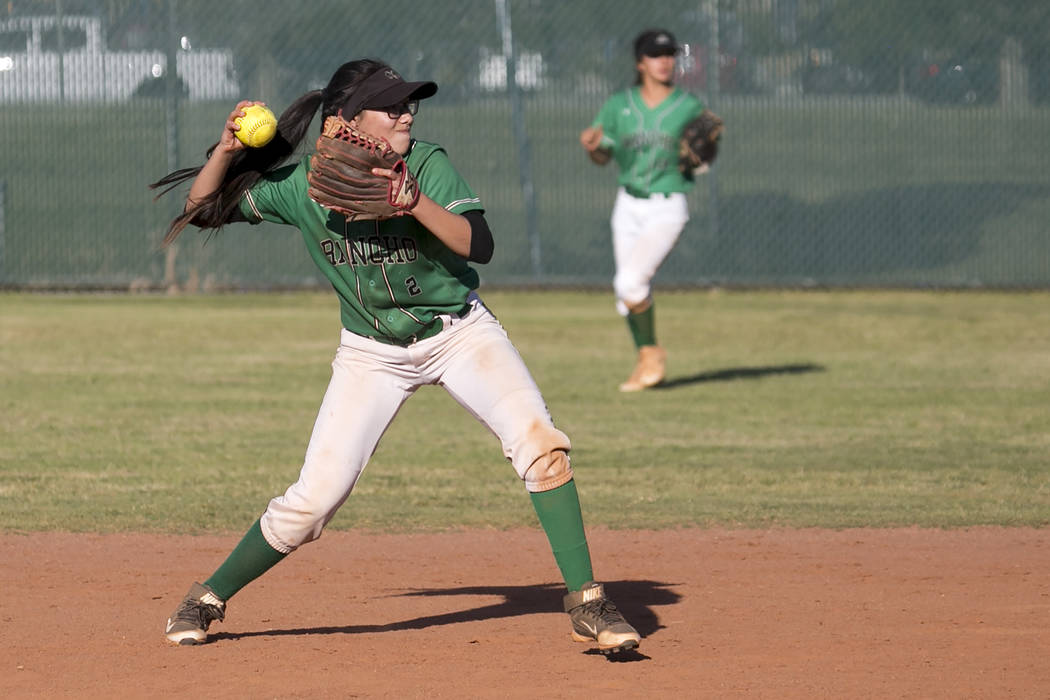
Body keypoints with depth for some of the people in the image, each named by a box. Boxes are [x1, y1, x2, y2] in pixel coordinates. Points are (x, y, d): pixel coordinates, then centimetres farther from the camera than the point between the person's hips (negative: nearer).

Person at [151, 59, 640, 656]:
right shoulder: (302, 186, -13)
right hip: (372, 354, 0)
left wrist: (413, 202, -42)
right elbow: (204, 208, -6)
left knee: (539, 443, -22)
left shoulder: (426, 166, -17)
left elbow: (479, 246, -29)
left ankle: (587, 604, -13)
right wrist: (229, 150, -24)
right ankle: (209, 600, 15)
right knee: (316, 496, -8)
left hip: (459, 332, 0)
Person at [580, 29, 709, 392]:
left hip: (667, 208, -4)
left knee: (630, 282, -19)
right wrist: (591, 145, -15)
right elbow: (603, 157, 7)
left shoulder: (690, 107, -4)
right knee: (628, 293, 10)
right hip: (628, 207, 4)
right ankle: (646, 362, 29)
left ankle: (653, 352, 1)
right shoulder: (619, 104, 2)